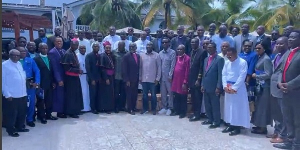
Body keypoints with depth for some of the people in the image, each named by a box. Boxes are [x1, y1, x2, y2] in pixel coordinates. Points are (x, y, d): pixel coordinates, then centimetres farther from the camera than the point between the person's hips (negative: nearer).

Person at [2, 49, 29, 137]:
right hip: (12, 95, -7)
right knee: (11, 113, 4)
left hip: (22, 93, 7)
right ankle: (11, 130, 19)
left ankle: (20, 127, 32)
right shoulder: (4, 65, -9)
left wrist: (24, 78, 8)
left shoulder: (19, 64, 13)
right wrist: (7, 94, -16)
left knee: (22, 112, 16)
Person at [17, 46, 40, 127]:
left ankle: (30, 119, 23)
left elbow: (37, 71, 1)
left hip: (30, 84, 3)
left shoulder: (30, 60, 8)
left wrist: (36, 82, -10)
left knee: (32, 102, 7)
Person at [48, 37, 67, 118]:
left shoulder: (64, 51, 10)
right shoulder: (52, 52, -11)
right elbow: (54, 68, -15)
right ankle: (59, 112, 17)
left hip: (65, 77, 6)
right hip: (58, 78, -6)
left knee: (64, 95, 11)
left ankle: (63, 111, 22)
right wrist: (59, 80, -18)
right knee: (59, 96, 4)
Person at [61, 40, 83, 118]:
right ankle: (71, 112, 9)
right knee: (71, 95, -1)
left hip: (75, 77, 9)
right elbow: (67, 68, -19)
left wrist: (79, 70, 0)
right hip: (70, 78, -9)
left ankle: (76, 110, 24)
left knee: (76, 94, 14)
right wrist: (78, 70, -19)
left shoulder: (73, 53, 11)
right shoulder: (68, 54, -15)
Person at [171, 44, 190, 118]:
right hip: (176, 80, 6)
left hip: (182, 81, -6)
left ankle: (183, 112, 17)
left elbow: (187, 71, -13)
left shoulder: (187, 58, -11)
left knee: (183, 98, 5)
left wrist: (185, 82, -15)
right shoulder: (176, 58, 10)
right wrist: (173, 79, 9)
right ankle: (176, 111, 27)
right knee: (176, 97, 14)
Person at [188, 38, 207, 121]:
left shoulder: (202, 52, -12)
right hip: (191, 78, 7)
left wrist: (198, 79, -15)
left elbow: (202, 67, -15)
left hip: (197, 79, -7)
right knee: (193, 97, 13)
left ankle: (197, 114, 11)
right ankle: (194, 112, 24)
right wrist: (189, 78, 10)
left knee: (197, 97, 2)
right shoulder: (192, 51, 12)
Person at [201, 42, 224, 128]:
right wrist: (202, 85, 12)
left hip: (214, 87, -7)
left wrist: (218, 87, -17)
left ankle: (216, 122, 15)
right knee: (207, 105, 14)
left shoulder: (219, 59, -9)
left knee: (215, 105, 3)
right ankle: (210, 120, 28)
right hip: (206, 87, 7)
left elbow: (220, 74, -14)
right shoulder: (206, 59, 15)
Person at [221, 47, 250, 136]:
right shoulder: (227, 63, 9)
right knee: (229, 106, 10)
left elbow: (242, 77, -14)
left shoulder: (242, 62, -9)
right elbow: (224, 75, 8)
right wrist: (225, 86, -6)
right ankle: (231, 125, 20)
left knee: (238, 107, -1)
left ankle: (237, 127, 8)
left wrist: (234, 88, -16)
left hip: (238, 88, -6)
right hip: (228, 88, 6)